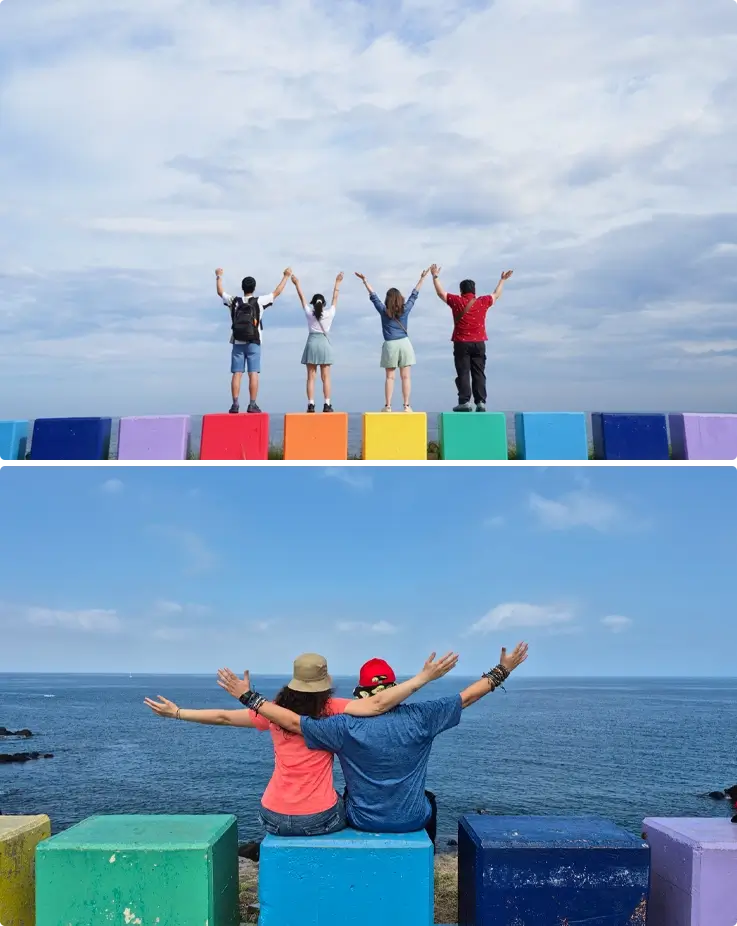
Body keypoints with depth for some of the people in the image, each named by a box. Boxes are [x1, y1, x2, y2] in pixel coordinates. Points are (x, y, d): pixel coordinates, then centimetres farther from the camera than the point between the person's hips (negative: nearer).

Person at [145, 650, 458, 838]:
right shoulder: (332, 710, -11)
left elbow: (222, 717, 4)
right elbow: (378, 704, -22)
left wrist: (177, 713, 15)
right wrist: (424, 677, -20)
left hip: (274, 819, 3)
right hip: (320, 820, -3)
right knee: (345, 804, 30)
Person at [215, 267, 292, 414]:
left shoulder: (234, 301, 2)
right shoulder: (259, 301, -4)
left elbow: (220, 292, 19)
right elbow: (277, 292, 5)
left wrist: (219, 276, 36)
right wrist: (286, 276, 17)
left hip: (238, 343, 2)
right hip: (253, 344, -2)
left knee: (236, 374, 0)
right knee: (253, 374, -3)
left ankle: (235, 404, -6)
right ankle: (252, 404, -8)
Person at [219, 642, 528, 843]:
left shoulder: (347, 727, -20)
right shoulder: (419, 717, -17)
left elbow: (293, 721, -21)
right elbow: (466, 697, -9)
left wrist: (248, 696, -14)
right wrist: (502, 672, 2)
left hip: (364, 822, -1)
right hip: (412, 820, 1)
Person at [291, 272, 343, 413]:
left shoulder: (309, 313, -1)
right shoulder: (329, 314, -1)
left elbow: (302, 298, 9)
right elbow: (335, 298, 10)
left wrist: (297, 283, 20)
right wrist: (337, 283, 20)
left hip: (312, 343, 0)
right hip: (324, 343, 0)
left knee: (311, 377, 0)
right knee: (325, 377, 2)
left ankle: (311, 404, -5)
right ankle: (327, 404, -2)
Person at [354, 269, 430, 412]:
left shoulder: (384, 311, 0)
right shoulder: (405, 309, 2)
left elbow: (373, 296, 6)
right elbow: (414, 295, 11)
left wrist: (365, 281, 13)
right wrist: (422, 278, 20)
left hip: (390, 345, 0)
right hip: (404, 343, 0)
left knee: (390, 377, 3)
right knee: (406, 377, 0)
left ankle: (388, 406, 2)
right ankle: (406, 406, -2)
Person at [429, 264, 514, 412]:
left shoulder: (456, 301, -1)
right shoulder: (483, 302, 4)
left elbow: (441, 292, 11)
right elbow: (496, 295, 23)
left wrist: (435, 276, 23)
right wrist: (502, 280, 38)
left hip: (461, 343, -2)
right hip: (479, 343, 2)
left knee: (463, 373, -3)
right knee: (479, 374, 5)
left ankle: (465, 402, -10)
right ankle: (481, 402, 0)